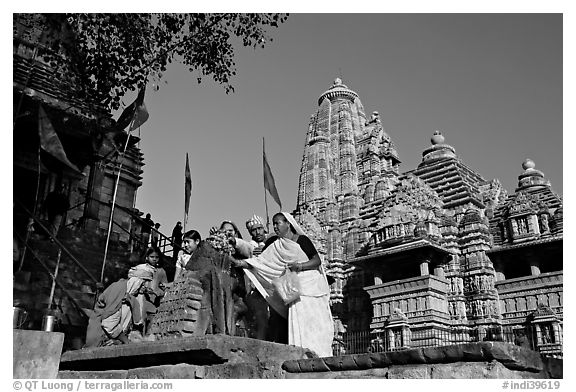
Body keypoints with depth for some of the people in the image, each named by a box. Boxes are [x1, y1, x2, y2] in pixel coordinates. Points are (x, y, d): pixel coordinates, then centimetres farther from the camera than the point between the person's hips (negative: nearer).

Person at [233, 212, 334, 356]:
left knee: (315, 324, -7)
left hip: (312, 285, -3)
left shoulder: (302, 240, -1)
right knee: (298, 325, -5)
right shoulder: (274, 244, 9)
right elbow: (260, 261, 4)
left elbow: (317, 260, -5)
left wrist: (300, 266, -19)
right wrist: (240, 263, -10)